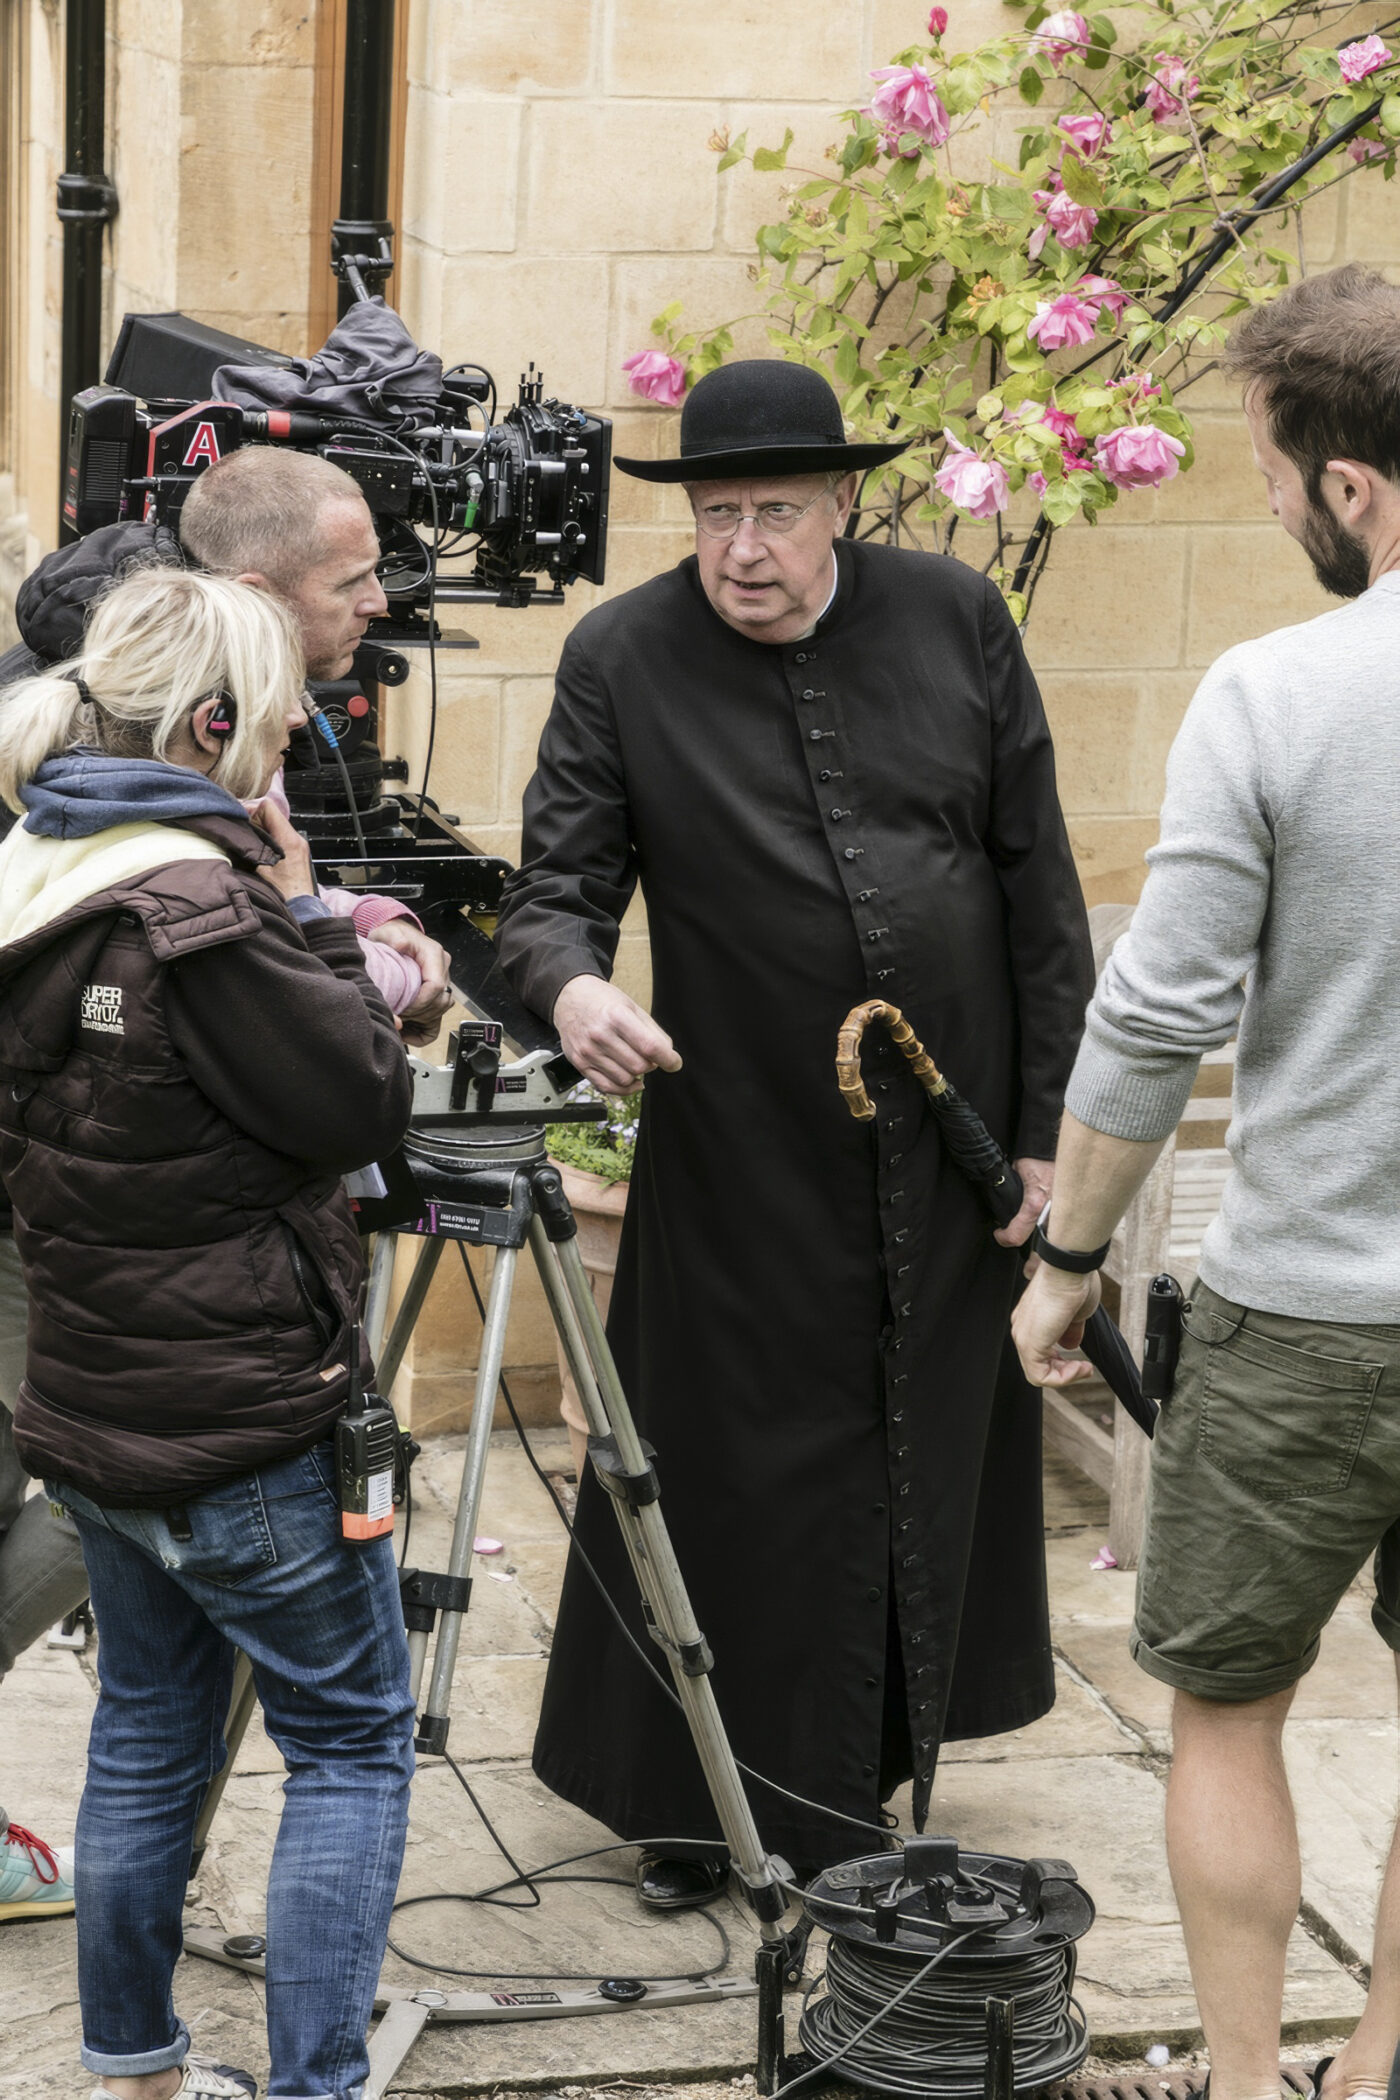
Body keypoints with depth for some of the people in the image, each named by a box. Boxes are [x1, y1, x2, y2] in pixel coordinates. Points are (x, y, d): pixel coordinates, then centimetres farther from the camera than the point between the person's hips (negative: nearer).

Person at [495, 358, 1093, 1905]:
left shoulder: (959, 621, -1)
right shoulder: (619, 660, -6)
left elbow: (1040, 889, 3)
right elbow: (554, 887, -8)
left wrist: (1050, 1126, 2)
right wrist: (569, 985, -32)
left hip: (954, 1149, 2)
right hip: (742, 1160, -2)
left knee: (931, 1467, 13)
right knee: (732, 1473, 3)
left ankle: (867, 1778, 33)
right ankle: (699, 1799, 21)